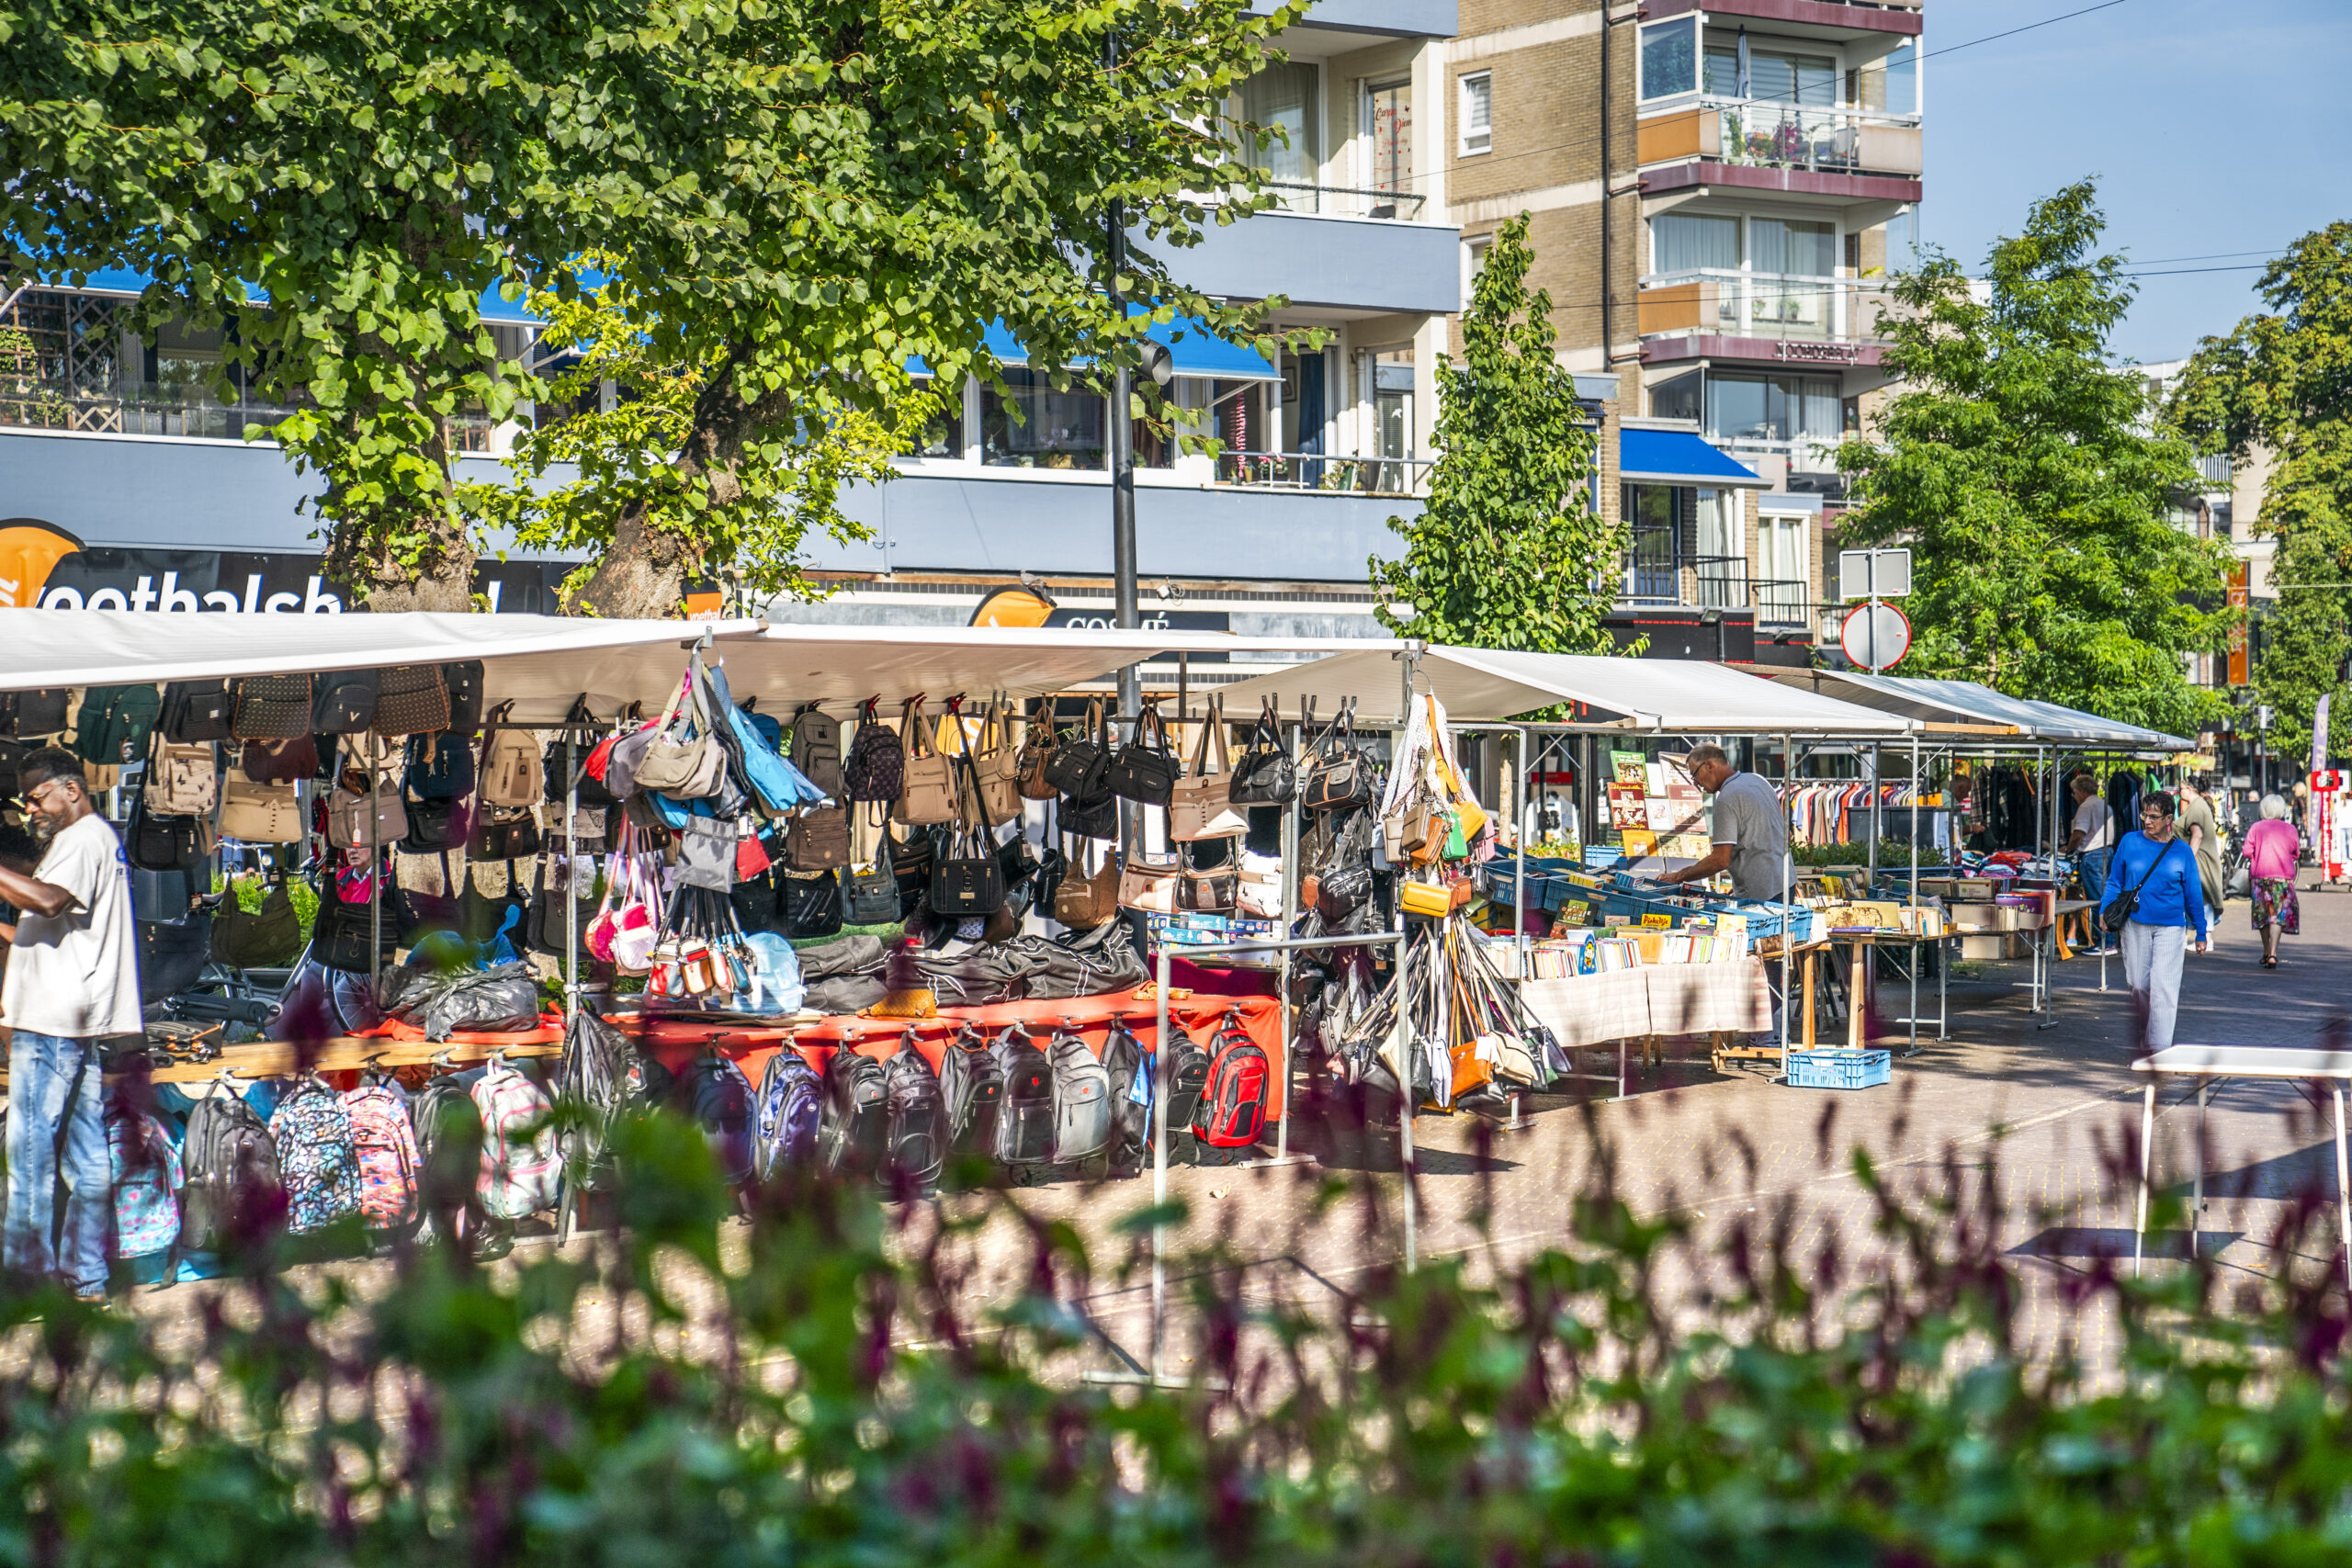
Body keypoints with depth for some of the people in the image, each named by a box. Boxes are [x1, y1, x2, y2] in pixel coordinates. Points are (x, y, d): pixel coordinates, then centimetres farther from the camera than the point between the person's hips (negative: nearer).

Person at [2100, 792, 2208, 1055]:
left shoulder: (2182, 851, 2)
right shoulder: (2130, 843, 4)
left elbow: (2193, 895, 8)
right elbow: (2115, 880, 13)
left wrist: (2201, 933, 12)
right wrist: (2105, 909, -2)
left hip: (2170, 927, -2)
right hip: (2135, 926, 2)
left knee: (2163, 986, -12)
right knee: (2139, 985, 5)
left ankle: (2159, 1048, -13)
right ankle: (2146, 1037, 27)